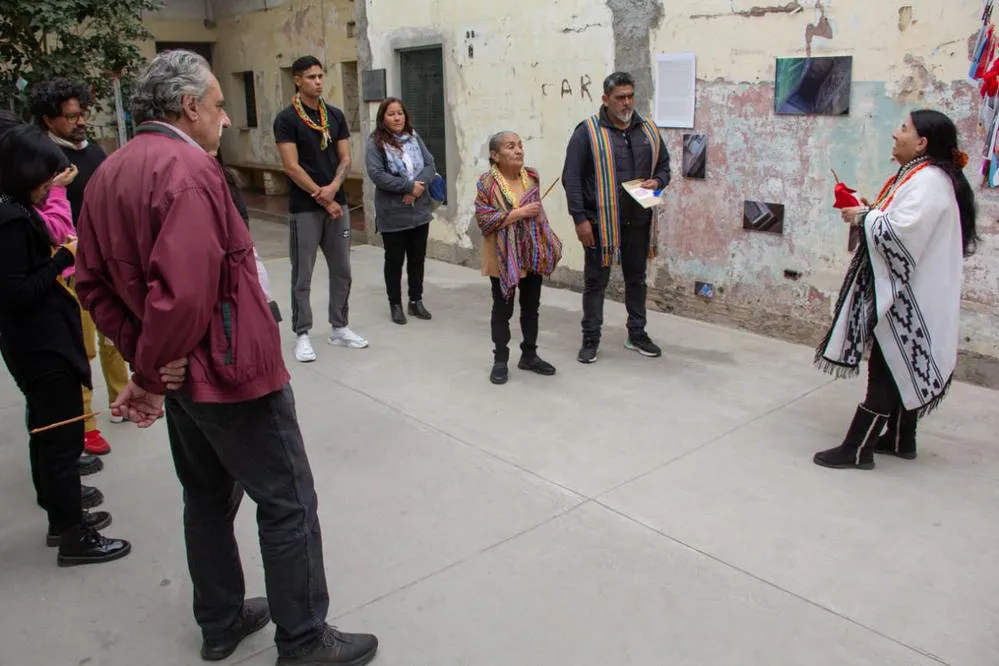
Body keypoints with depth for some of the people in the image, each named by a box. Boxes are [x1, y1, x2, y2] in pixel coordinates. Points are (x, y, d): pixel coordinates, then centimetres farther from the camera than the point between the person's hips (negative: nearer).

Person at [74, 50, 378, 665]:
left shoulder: (108, 175, 8)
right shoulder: (188, 167, -21)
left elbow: (95, 281, 10)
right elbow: (183, 291, -32)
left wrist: (142, 358, 4)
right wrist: (152, 372, -17)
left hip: (183, 376, 10)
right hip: (230, 372, -9)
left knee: (209, 496, 22)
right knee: (289, 504, 4)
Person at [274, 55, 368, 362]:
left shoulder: (335, 115, 9)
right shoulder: (286, 119, -6)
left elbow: (345, 159, 7)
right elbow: (292, 167, -12)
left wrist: (333, 187, -12)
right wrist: (324, 200, -11)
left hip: (337, 203, 5)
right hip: (304, 209, -5)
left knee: (341, 270, 10)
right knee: (302, 276, 2)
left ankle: (339, 328, 22)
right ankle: (302, 334, 11)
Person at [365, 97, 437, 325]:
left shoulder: (414, 138, 8)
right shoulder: (375, 143, -7)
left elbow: (430, 165, 2)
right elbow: (376, 174, -18)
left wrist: (418, 188, -15)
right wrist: (409, 186, -19)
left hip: (420, 211, 5)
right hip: (393, 214, -4)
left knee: (417, 258, 12)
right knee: (394, 260, 6)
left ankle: (416, 300, 26)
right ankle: (395, 304, 19)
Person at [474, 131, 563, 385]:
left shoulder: (532, 177, 3)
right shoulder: (487, 183, -13)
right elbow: (483, 219, -19)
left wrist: (549, 241, 12)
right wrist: (519, 213, -22)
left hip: (532, 254, 5)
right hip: (504, 258, -5)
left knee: (531, 307, 14)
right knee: (502, 310, 5)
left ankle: (529, 355, 28)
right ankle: (500, 360, 17)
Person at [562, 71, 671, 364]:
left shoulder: (649, 131, 8)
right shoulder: (588, 131, -7)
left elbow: (664, 165, 18)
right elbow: (571, 177, -9)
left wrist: (657, 182, -6)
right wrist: (580, 218, -14)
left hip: (638, 222, 5)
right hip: (601, 223, -4)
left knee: (636, 278, 15)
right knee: (595, 281, 5)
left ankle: (637, 334, 29)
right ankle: (590, 339, 17)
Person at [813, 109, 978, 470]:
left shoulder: (929, 181, -19)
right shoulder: (917, 176, 14)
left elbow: (901, 233, -29)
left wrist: (865, 217, -14)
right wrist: (867, 213, 0)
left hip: (909, 297, -11)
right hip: (903, 294, 11)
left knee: (887, 371, -6)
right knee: (901, 370, 17)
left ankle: (857, 449, -1)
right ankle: (901, 440, 29)